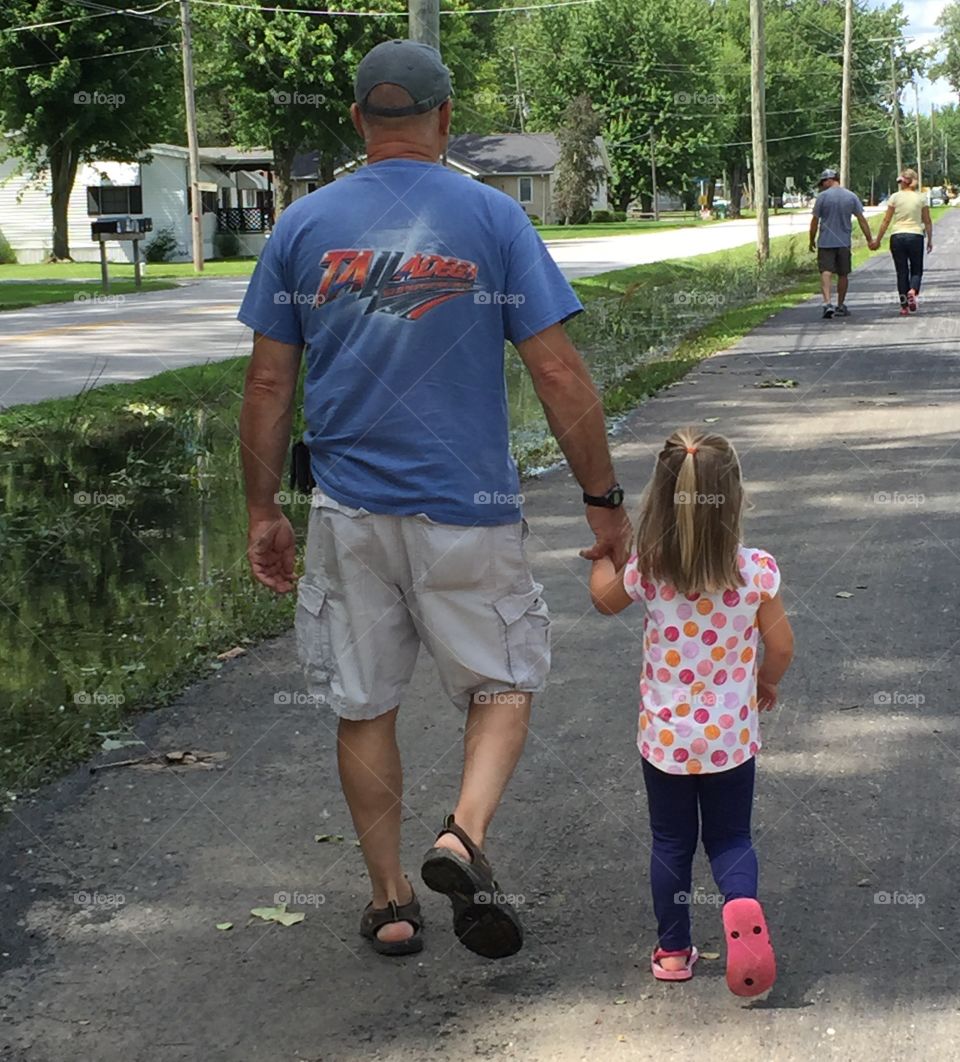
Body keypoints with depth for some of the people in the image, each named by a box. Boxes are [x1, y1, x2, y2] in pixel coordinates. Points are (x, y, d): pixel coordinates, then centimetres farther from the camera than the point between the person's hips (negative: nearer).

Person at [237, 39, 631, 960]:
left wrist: (263, 512, 13)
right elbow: (558, 375, -8)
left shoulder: (302, 225, 2)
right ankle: (463, 836, -9)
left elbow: (268, 385, 4)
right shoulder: (491, 219, -4)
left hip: (349, 512, 2)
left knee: (363, 709, 13)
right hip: (467, 508, -2)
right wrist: (604, 501, 1)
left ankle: (391, 904, 22)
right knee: (502, 686, 14)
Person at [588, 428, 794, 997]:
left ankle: (673, 951, 23)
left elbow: (605, 597, 7)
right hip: (732, 735, 0)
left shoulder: (647, 571, -14)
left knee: (671, 843, 16)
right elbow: (781, 645, -5)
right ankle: (744, 903, -15)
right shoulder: (757, 570, -15)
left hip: (665, 737, 0)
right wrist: (766, 682, 16)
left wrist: (605, 548, 26)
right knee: (730, 838, 14)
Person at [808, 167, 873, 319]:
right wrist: (869, 240, 7)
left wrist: (812, 240, 8)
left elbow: (815, 221, -3)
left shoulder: (822, 197, -5)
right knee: (843, 274, 12)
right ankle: (840, 306, 19)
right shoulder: (851, 197, 4)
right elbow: (862, 220, 3)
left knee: (826, 273, -7)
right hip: (844, 242, 3)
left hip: (826, 242, -3)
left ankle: (828, 303, -24)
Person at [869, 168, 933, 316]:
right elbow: (927, 222, 3)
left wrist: (877, 240, 6)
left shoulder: (895, 197, -1)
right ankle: (912, 291, -19)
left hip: (897, 237, 0)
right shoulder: (921, 197, 2)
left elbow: (886, 221, 0)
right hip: (915, 236, 0)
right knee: (916, 270, 12)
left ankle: (904, 306, 6)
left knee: (901, 272, 7)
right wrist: (930, 240, 14)